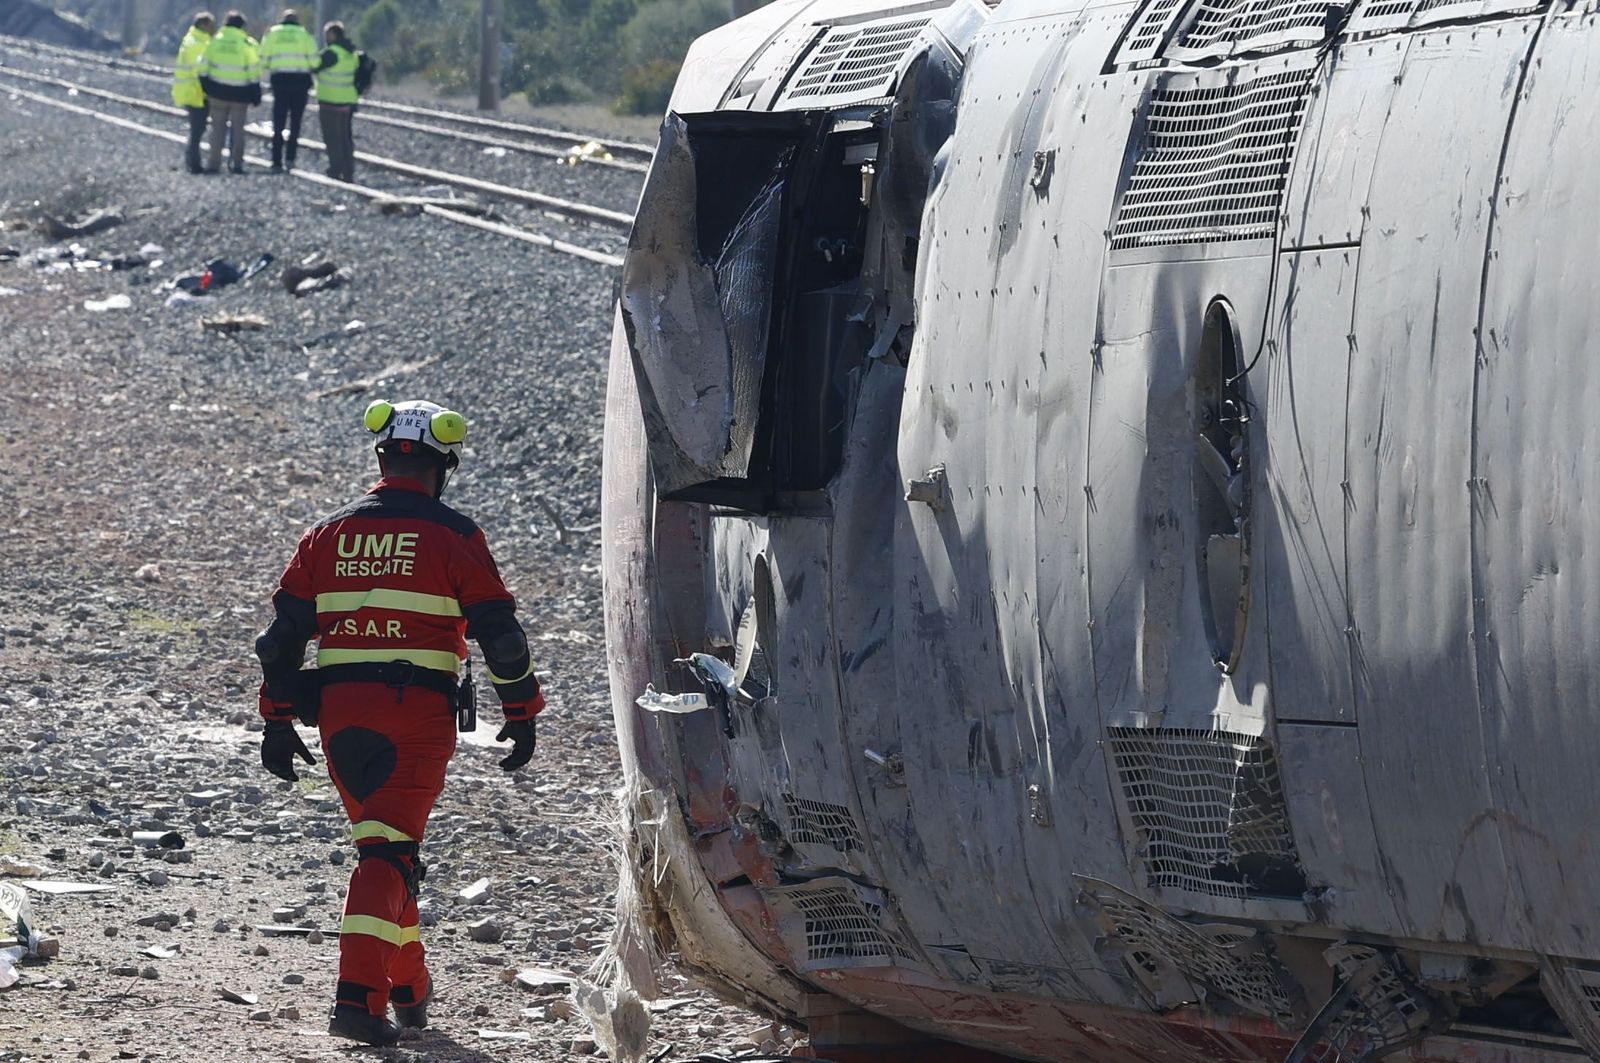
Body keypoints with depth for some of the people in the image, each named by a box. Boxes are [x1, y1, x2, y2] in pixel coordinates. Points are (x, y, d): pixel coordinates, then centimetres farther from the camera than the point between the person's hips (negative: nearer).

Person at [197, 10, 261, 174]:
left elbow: (204, 67, 3)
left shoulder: (214, 42, 1)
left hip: (218, 92, 1)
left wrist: (206, 89, 12)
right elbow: (254, 71, -5)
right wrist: (256, 95, 2)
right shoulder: (247, 44, -6)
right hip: (240, 93, -1)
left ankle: (214, 163, 4)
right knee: (238, 128, 8)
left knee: (218, 128, 9)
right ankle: (237, 163, 5)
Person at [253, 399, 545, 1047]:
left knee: (382, 842, 20)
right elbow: (499, 631, -2)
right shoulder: (451, 536, -2)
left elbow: (284, 631, 10)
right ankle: (358, 997, -22)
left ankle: (409, 987, 29)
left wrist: (278, 720, 15)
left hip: (338, 713, 5)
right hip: (417, 714, -5)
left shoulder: (328, 535, 11)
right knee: (390, 852, -8)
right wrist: (522, 712, 7)